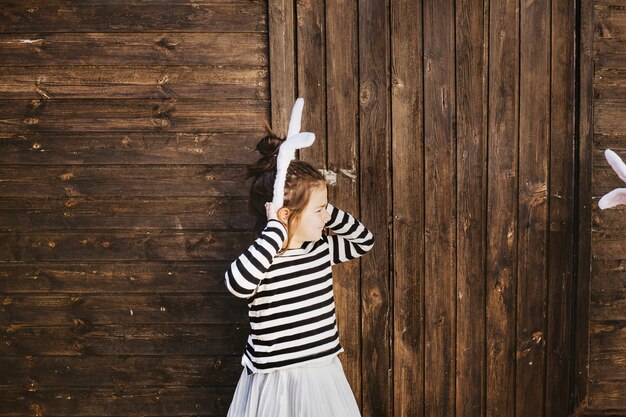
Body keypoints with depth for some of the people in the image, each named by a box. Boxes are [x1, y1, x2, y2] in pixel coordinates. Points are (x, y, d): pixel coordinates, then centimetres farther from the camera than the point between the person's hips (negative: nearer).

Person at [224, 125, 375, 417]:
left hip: (322, 374, 6)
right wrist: (276, 230, -32)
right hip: (275, 381, -6)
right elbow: (237, 283, -40)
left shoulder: (321, 249, 3)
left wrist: (329, 212, 2)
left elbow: (364, 241, 18)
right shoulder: (260, 261, -18)